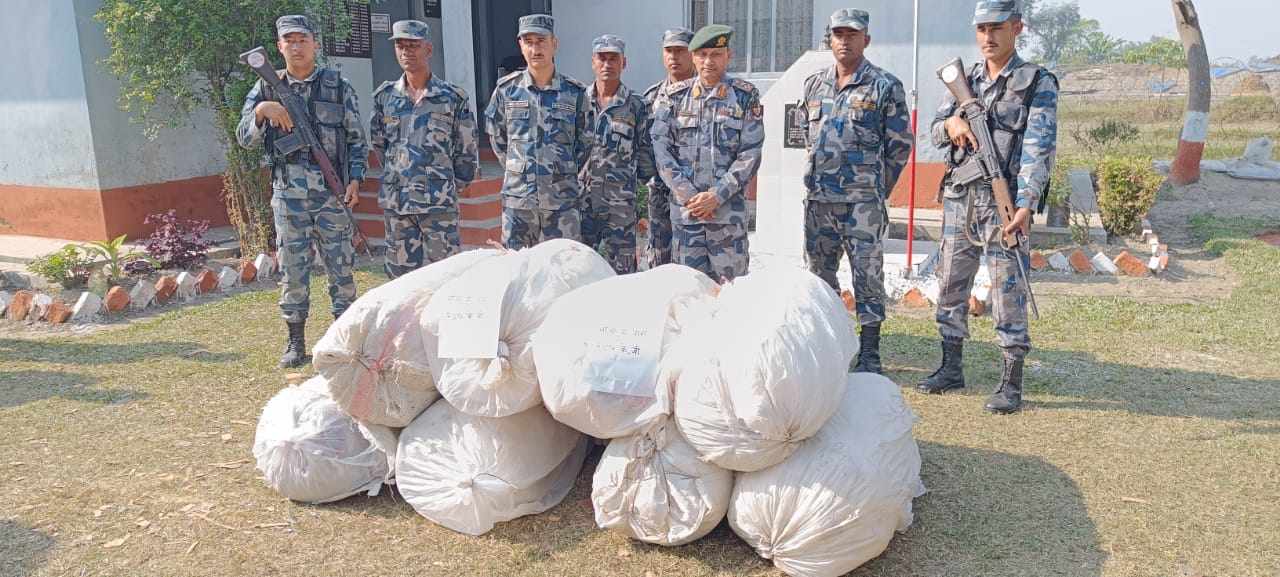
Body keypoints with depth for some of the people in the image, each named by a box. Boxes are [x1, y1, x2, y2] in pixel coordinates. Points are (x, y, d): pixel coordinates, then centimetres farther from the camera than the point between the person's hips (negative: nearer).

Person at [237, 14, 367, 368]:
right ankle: (296, 342, 17)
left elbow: (356, 138, 5)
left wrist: (355, 179, -6)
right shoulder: (266, 89, 6)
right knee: (292, 269, 6)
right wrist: (261, 111, -17)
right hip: (288, 196, 1)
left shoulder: (338, 86, 3)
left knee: (341, 267, 4)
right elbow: (244, 139, 1)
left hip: (333, 193, -1)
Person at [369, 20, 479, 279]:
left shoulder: (454, 97, 0)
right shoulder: (384, 96, 8)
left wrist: (450, 187, 8)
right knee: (401, 273, 9)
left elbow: (467, 153, 4)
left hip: (439, 203, -3)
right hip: (395, 202, 3)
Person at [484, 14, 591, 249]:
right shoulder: (506, 89, 2)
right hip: (517, 199, 1)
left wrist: (565, 172, 11)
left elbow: (585, 141, 12)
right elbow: (495, 135, 15)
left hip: (563, 200, 0)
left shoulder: (575, 92, 1)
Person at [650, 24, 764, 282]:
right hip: (684, 209, 2)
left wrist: (716, 196, -11)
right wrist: (688, 195, -8)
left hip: (729, 208, -1)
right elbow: (661, 148, 1)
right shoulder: (676, 96, 7)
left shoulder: (745, 97, 2)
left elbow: (750, 154, -3)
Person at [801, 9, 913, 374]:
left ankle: (869, 355, 7)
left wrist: (876, 189, 3)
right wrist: (821, 176, 15)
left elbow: (901, 144, 0)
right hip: (817, 199, 5)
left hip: (862, 203, -5)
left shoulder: (885, 87, -3)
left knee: (868, 276, -1)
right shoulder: (814, 84, 11)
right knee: (819, 275, 11)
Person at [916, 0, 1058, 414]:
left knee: (1008, 290, -4)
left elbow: (1040, 148, -10)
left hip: (1002, 199, -5)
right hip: (959, 197, 6)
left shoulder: (1037, 83, -1)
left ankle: (1011, 383, 3)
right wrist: (951, 122, -11)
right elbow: (935, 132, 13)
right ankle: (951, 369, 23)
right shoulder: (964, 80, 15)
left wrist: (1025, 204, -21)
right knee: (951, 285, 10)